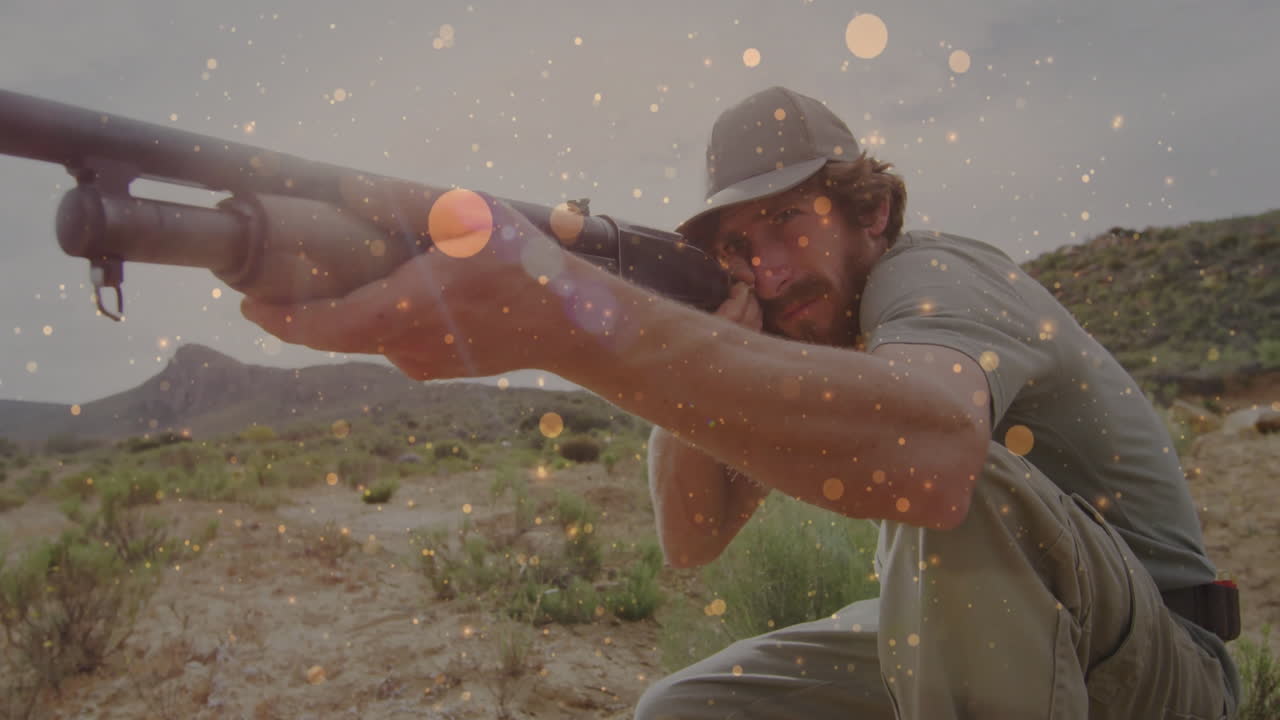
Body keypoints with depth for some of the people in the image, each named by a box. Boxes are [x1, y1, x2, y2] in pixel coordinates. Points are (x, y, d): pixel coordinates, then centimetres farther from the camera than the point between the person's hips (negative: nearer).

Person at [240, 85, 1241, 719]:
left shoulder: (929, 276, -23)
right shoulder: (804, 322, 2)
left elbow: (934, 449, -51)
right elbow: (692, 538, -5)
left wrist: (570, 314, -59)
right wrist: (709, 339, -22)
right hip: (963, 630, 7)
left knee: (961, 482, -38)